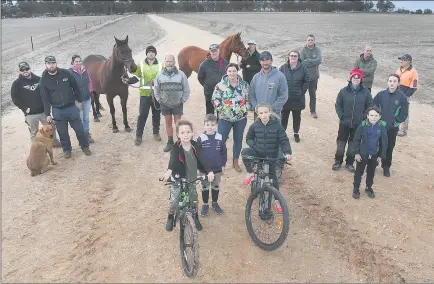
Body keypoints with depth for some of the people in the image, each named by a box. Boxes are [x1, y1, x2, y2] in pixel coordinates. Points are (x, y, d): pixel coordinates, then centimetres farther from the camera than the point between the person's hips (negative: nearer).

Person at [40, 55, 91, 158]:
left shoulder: (65, 73, -6)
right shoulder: (44, 80, -5)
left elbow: (75, 87, 4)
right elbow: (45, 99, -3)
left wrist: (80, 101, 6)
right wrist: (47, 114, -4)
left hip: (71, 107, 0)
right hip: (57, 110, 0)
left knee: (79, 129, 7)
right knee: (62, 132, 10)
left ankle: (85, 146, 25)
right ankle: (67, 149, 27)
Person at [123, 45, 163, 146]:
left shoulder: (160, 66, 3)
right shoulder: (141, 65, 1)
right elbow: (136, 77, 2)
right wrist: (128, 80, -15)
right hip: (145, 94, -1)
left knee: (156, 114, 12)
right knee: (142, 115, -1)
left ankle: (156, 133, 29)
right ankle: (139, 136, 7)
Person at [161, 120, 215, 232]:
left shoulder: (195, 146, -10)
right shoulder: (176, 148, -21)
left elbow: (201, 160, -15)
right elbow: (173, 160, -38)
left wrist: (209, 171, -33)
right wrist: (169, 171, -59)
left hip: (191, 179, 3)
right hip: (177, 179, -3)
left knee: (194, 200, 12)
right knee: (174, 201, 0)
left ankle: (196, 218, 39)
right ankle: (170, 218, 30)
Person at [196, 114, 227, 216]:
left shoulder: (220, 138, -7)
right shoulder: (200, 139, -12)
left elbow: (224, 152, 2)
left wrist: (223, 165, 2)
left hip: (217, 168, 2)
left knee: (216, 187, 17)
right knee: (205, 187, 14)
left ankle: (215, 203, 36)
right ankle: (205, 204, 30)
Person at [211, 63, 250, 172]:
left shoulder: (244, 84, 2)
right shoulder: (220, 85, -6)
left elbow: (249, 98, 10)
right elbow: (215, 99, -3)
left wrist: (246, 108, -3)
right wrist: (221, 109, -12)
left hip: (241, 118, 2)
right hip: (225, 118, -2)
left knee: (238, 140, 11)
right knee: (221, 140, -3)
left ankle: (235, 161, 26)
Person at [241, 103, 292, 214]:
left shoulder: (277, 125, -12)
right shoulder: (255, 126, -8)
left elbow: (284, 140, -11)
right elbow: (249, 138, 7)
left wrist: (287, 152, -26)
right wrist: (254, 146, -12)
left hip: (271, 156, -1)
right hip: (258, 153, 1)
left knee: (273, 177, 8)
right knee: (245, 152, -29)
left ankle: (276, 200, 27)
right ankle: (251, 173, -7)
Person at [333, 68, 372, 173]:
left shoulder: (365, 92, -7)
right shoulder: (344, 91, -9)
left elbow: (369, 106, 1)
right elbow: (338, 105, -1)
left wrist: (363, 117, -6)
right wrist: (341, 116, -7)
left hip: (358, 124, 1)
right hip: (344, 123, 0)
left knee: (353, 143, 12)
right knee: (341, 142, 11)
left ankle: (350, 163, 27)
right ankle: (338, 161, 27)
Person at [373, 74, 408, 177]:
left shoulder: (402, 97, -8)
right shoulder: (381, 94, -5)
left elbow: (404, 114, -2)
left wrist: (395, 121, -10)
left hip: (393, 128, 0)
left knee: (389, 148, 10)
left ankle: (386, 167, 27)